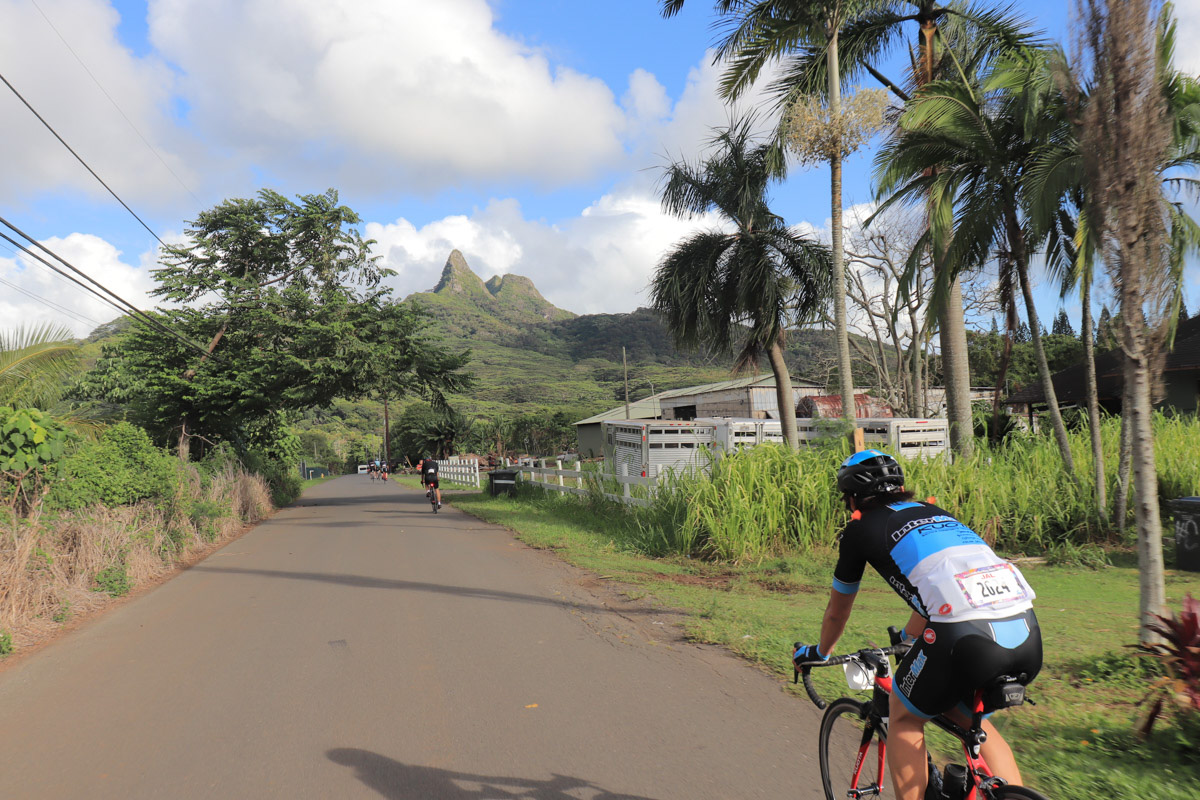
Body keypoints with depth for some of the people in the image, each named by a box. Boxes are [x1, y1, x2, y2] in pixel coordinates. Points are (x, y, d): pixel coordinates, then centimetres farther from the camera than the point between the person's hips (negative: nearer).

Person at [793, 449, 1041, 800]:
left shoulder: (861, 529, 16)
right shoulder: (933, 512, 31)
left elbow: (837, 610, 29)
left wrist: (818, 653, 50)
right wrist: (913, 633, 67)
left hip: (965, 636, -6)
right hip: (1029, 637, 6)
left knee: (904, 718, 22)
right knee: (971, 719, 31)